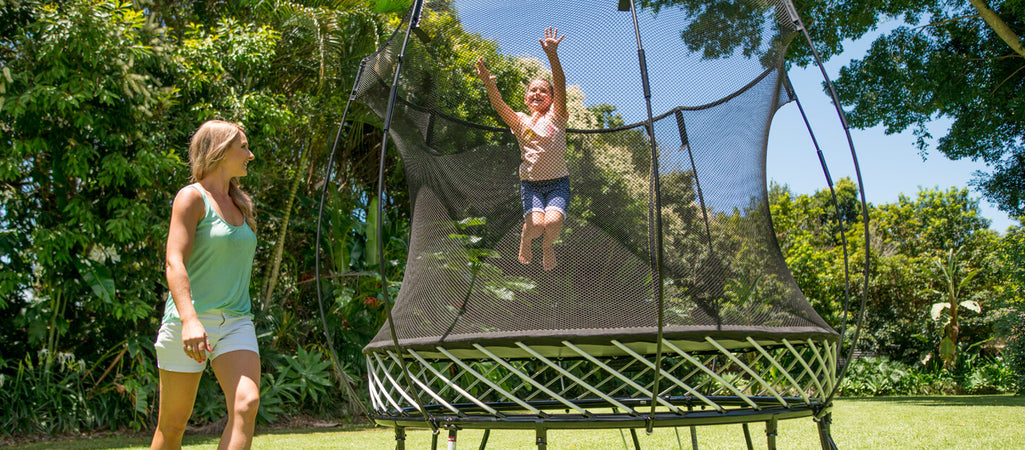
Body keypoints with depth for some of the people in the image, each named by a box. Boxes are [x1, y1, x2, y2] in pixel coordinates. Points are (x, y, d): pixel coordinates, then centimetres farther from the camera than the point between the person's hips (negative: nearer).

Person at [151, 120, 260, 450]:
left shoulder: (239, 204, 16)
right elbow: (174, 263, -17)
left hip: (236, 322, 5)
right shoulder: (192, 197, -5)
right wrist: (189, 319, -31)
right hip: (189, 320, -5)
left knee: (246, 404, -18)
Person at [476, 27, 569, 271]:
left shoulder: (556, 116, 4)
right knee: (535, 225, -24)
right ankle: (525, 239, 14)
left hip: (558, 182, 0)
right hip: (530, 183, 1)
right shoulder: (519, 121, 7)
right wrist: (489, 84, -35)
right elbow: (499, 106, -13)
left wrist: (552, 56, -29)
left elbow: (561, 87, -13)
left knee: (553, 223, -26)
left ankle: (547, 244, 10)